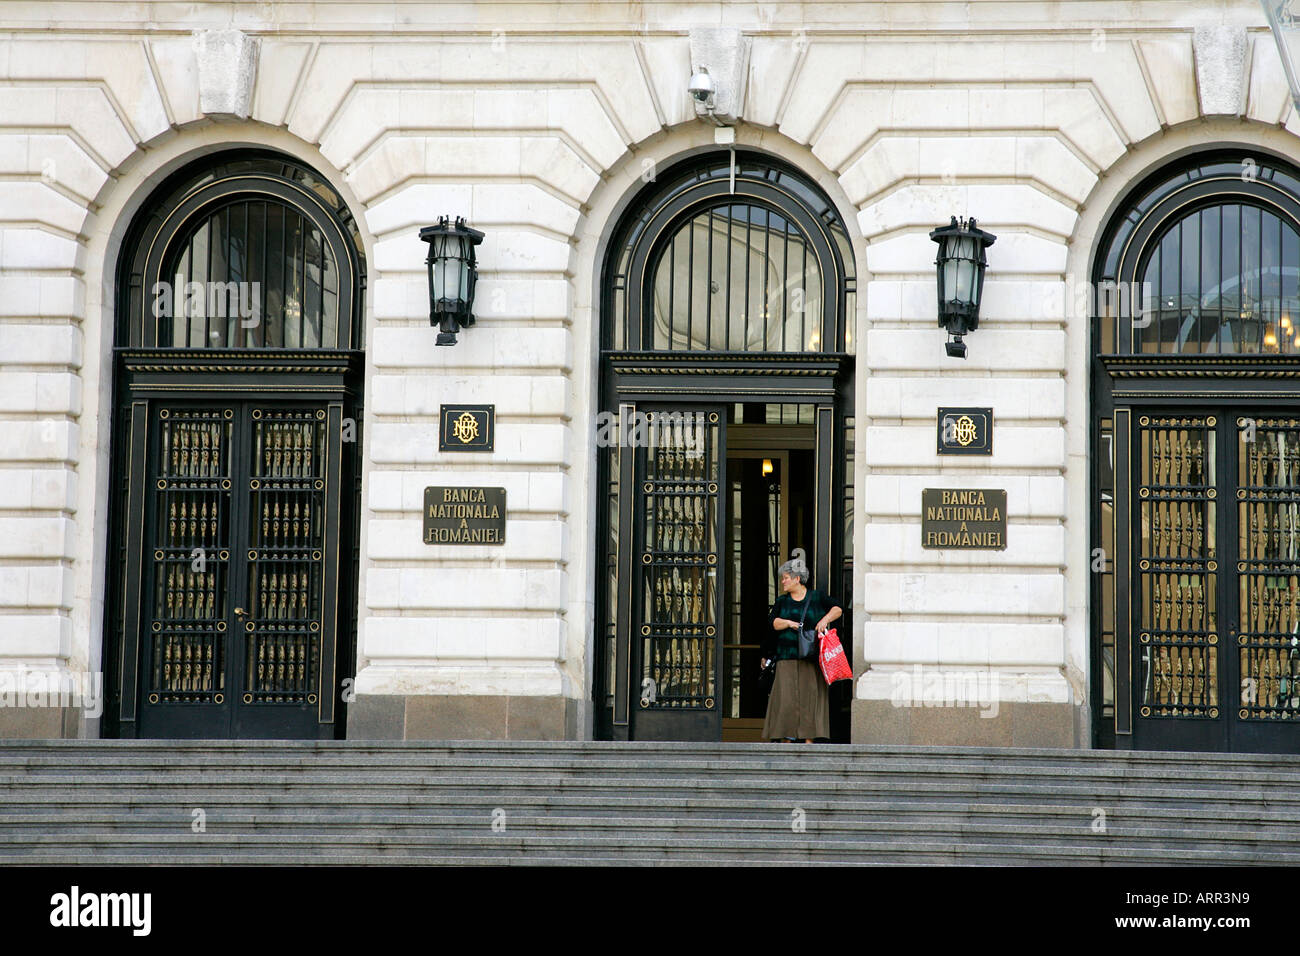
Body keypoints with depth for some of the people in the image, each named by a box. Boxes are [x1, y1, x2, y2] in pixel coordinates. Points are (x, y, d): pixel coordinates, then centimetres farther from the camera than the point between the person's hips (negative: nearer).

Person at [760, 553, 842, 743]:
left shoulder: (816, 598, 6)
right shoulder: (782, 601, 13)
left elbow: (837, 609, 1)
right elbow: (773, 622, 1)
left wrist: (825, 619, -14)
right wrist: (789, 623, -16)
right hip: (787, 658, 2)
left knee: (811, 695, -5)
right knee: (785, 697, -4)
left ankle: (809, 738, -3)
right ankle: (787, 736, 1)